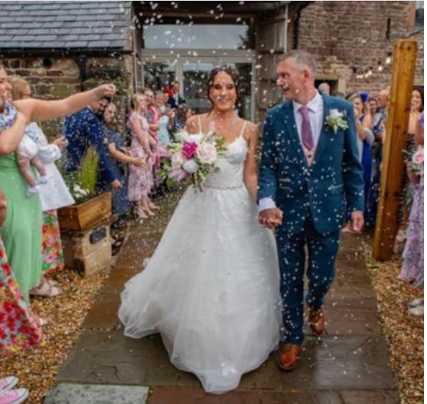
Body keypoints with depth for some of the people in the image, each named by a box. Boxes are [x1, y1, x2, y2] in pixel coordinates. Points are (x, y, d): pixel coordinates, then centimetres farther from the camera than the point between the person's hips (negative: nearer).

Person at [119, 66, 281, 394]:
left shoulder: (249, 129, -1)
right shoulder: (195, 123, -3)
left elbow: (250, 175, 1)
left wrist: (261, 208, -7)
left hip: (238, 208, 1)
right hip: (203, 205, 0)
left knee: (238, 275, 10)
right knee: (200, 273, 10)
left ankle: (235, 343, 35)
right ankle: (203, 342, 34)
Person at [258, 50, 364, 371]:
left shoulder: (342, 109, -4)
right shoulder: (274, 117, -3)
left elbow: (352, 162, 2)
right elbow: (267, 165, -5)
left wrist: (357, 205, 2)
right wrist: (267, 202, -22)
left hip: (327, 208, 0)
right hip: (288, 210, 0)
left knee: (322, 275, 13)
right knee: (290, 279, 11)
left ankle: (315, 305, 51)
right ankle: (293, 338, 34)